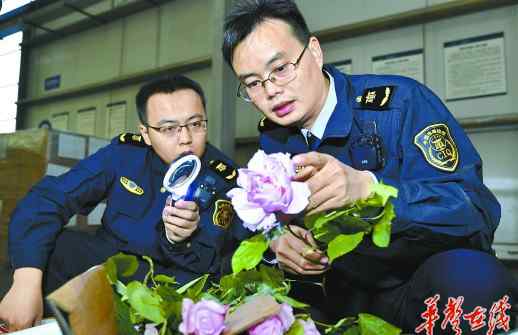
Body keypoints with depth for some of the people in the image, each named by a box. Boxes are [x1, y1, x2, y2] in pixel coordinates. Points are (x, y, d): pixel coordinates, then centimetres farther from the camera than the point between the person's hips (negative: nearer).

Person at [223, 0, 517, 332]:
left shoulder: (399, 101, -14)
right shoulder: (272, 137, 3)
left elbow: (478, 209, -23)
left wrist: (365, 187, -38)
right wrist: (276, 240, -16)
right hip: (339, 292, 4)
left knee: (469, 274, -35)